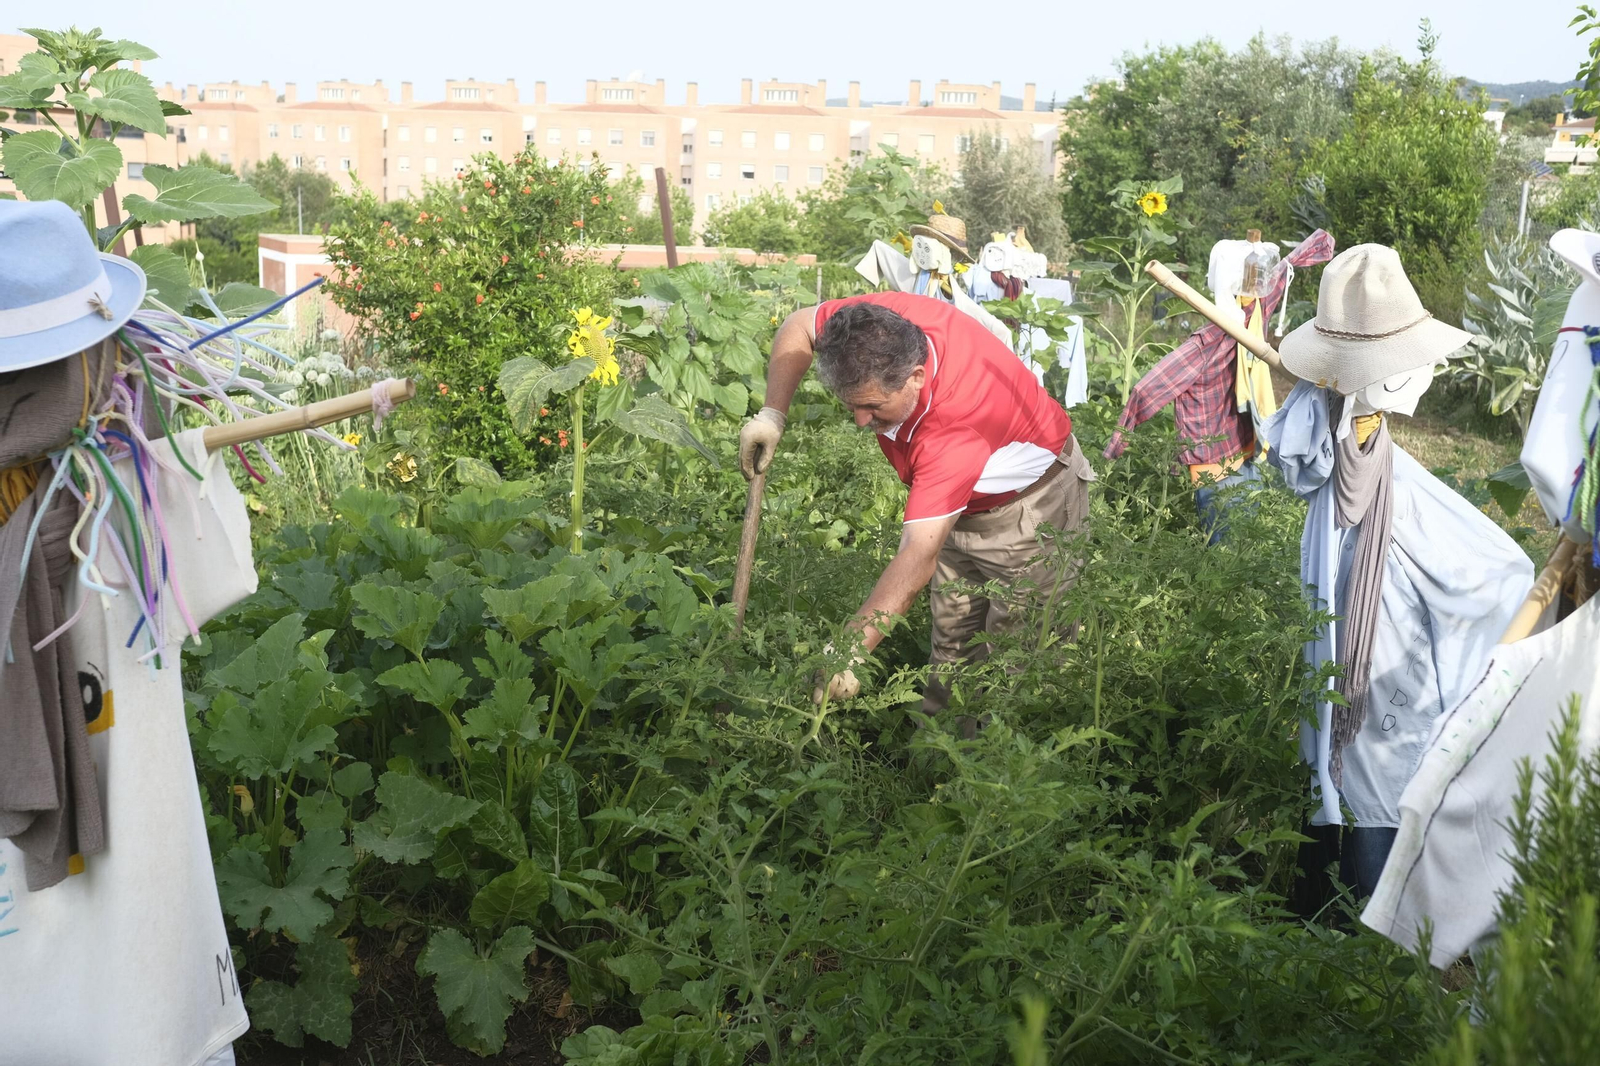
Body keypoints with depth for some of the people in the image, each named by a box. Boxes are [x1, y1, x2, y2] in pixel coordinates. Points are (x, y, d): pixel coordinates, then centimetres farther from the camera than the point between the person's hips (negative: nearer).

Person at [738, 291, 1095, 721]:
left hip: (1030, 503, -7)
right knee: (951, 642, 10)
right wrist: (772, 414, -15)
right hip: (963, 500, 7)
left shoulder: (953, 426, -43)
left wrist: (850, 651, -47)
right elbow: (800, 326, -4)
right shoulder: (881, 322, -26)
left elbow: (918, 557, -45)